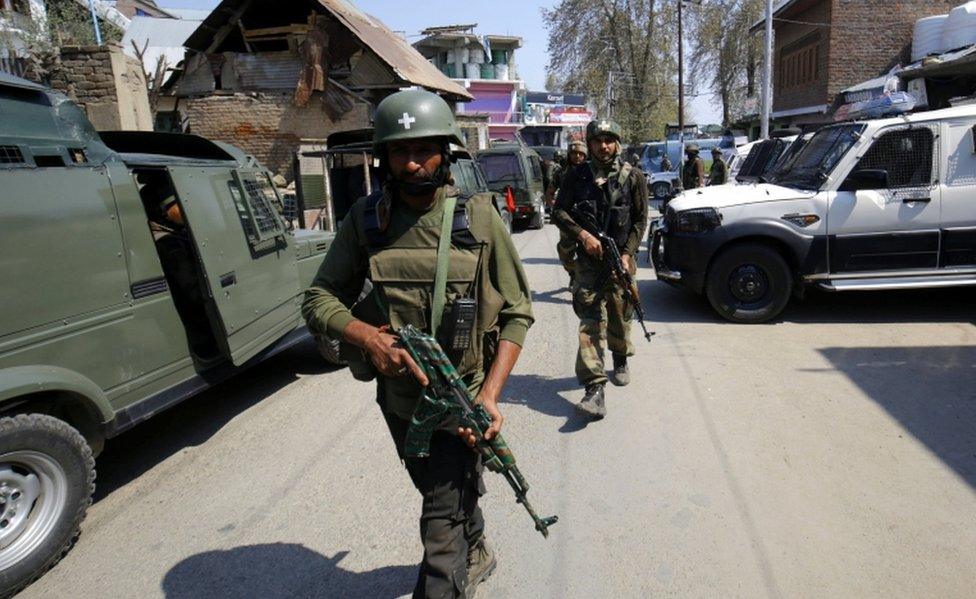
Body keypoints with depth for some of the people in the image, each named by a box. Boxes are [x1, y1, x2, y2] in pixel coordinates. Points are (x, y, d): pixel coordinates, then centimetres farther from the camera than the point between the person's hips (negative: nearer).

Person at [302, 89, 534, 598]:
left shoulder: (478, 217, -12)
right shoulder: (365, 218, -5)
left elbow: (517, 312, -9)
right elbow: (319, 299, -3)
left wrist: (490, 395, -21)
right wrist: (364, 336, -24)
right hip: (396, 397, 4)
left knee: (442, 522, -2)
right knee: (444, 494, 27)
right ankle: (476, 555, 56)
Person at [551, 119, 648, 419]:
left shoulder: (633, 177, 2)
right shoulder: (577, 176, 3)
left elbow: (640, 220, 2)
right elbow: (559, 211, 3)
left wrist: (627, 253, -9)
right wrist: (582, 234, -12)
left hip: (620, 259, 1)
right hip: (588, 260, 0)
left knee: (620, 318, 12)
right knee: (591, 322, -10)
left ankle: (620, 362, 41)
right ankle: (595, 388, -13)